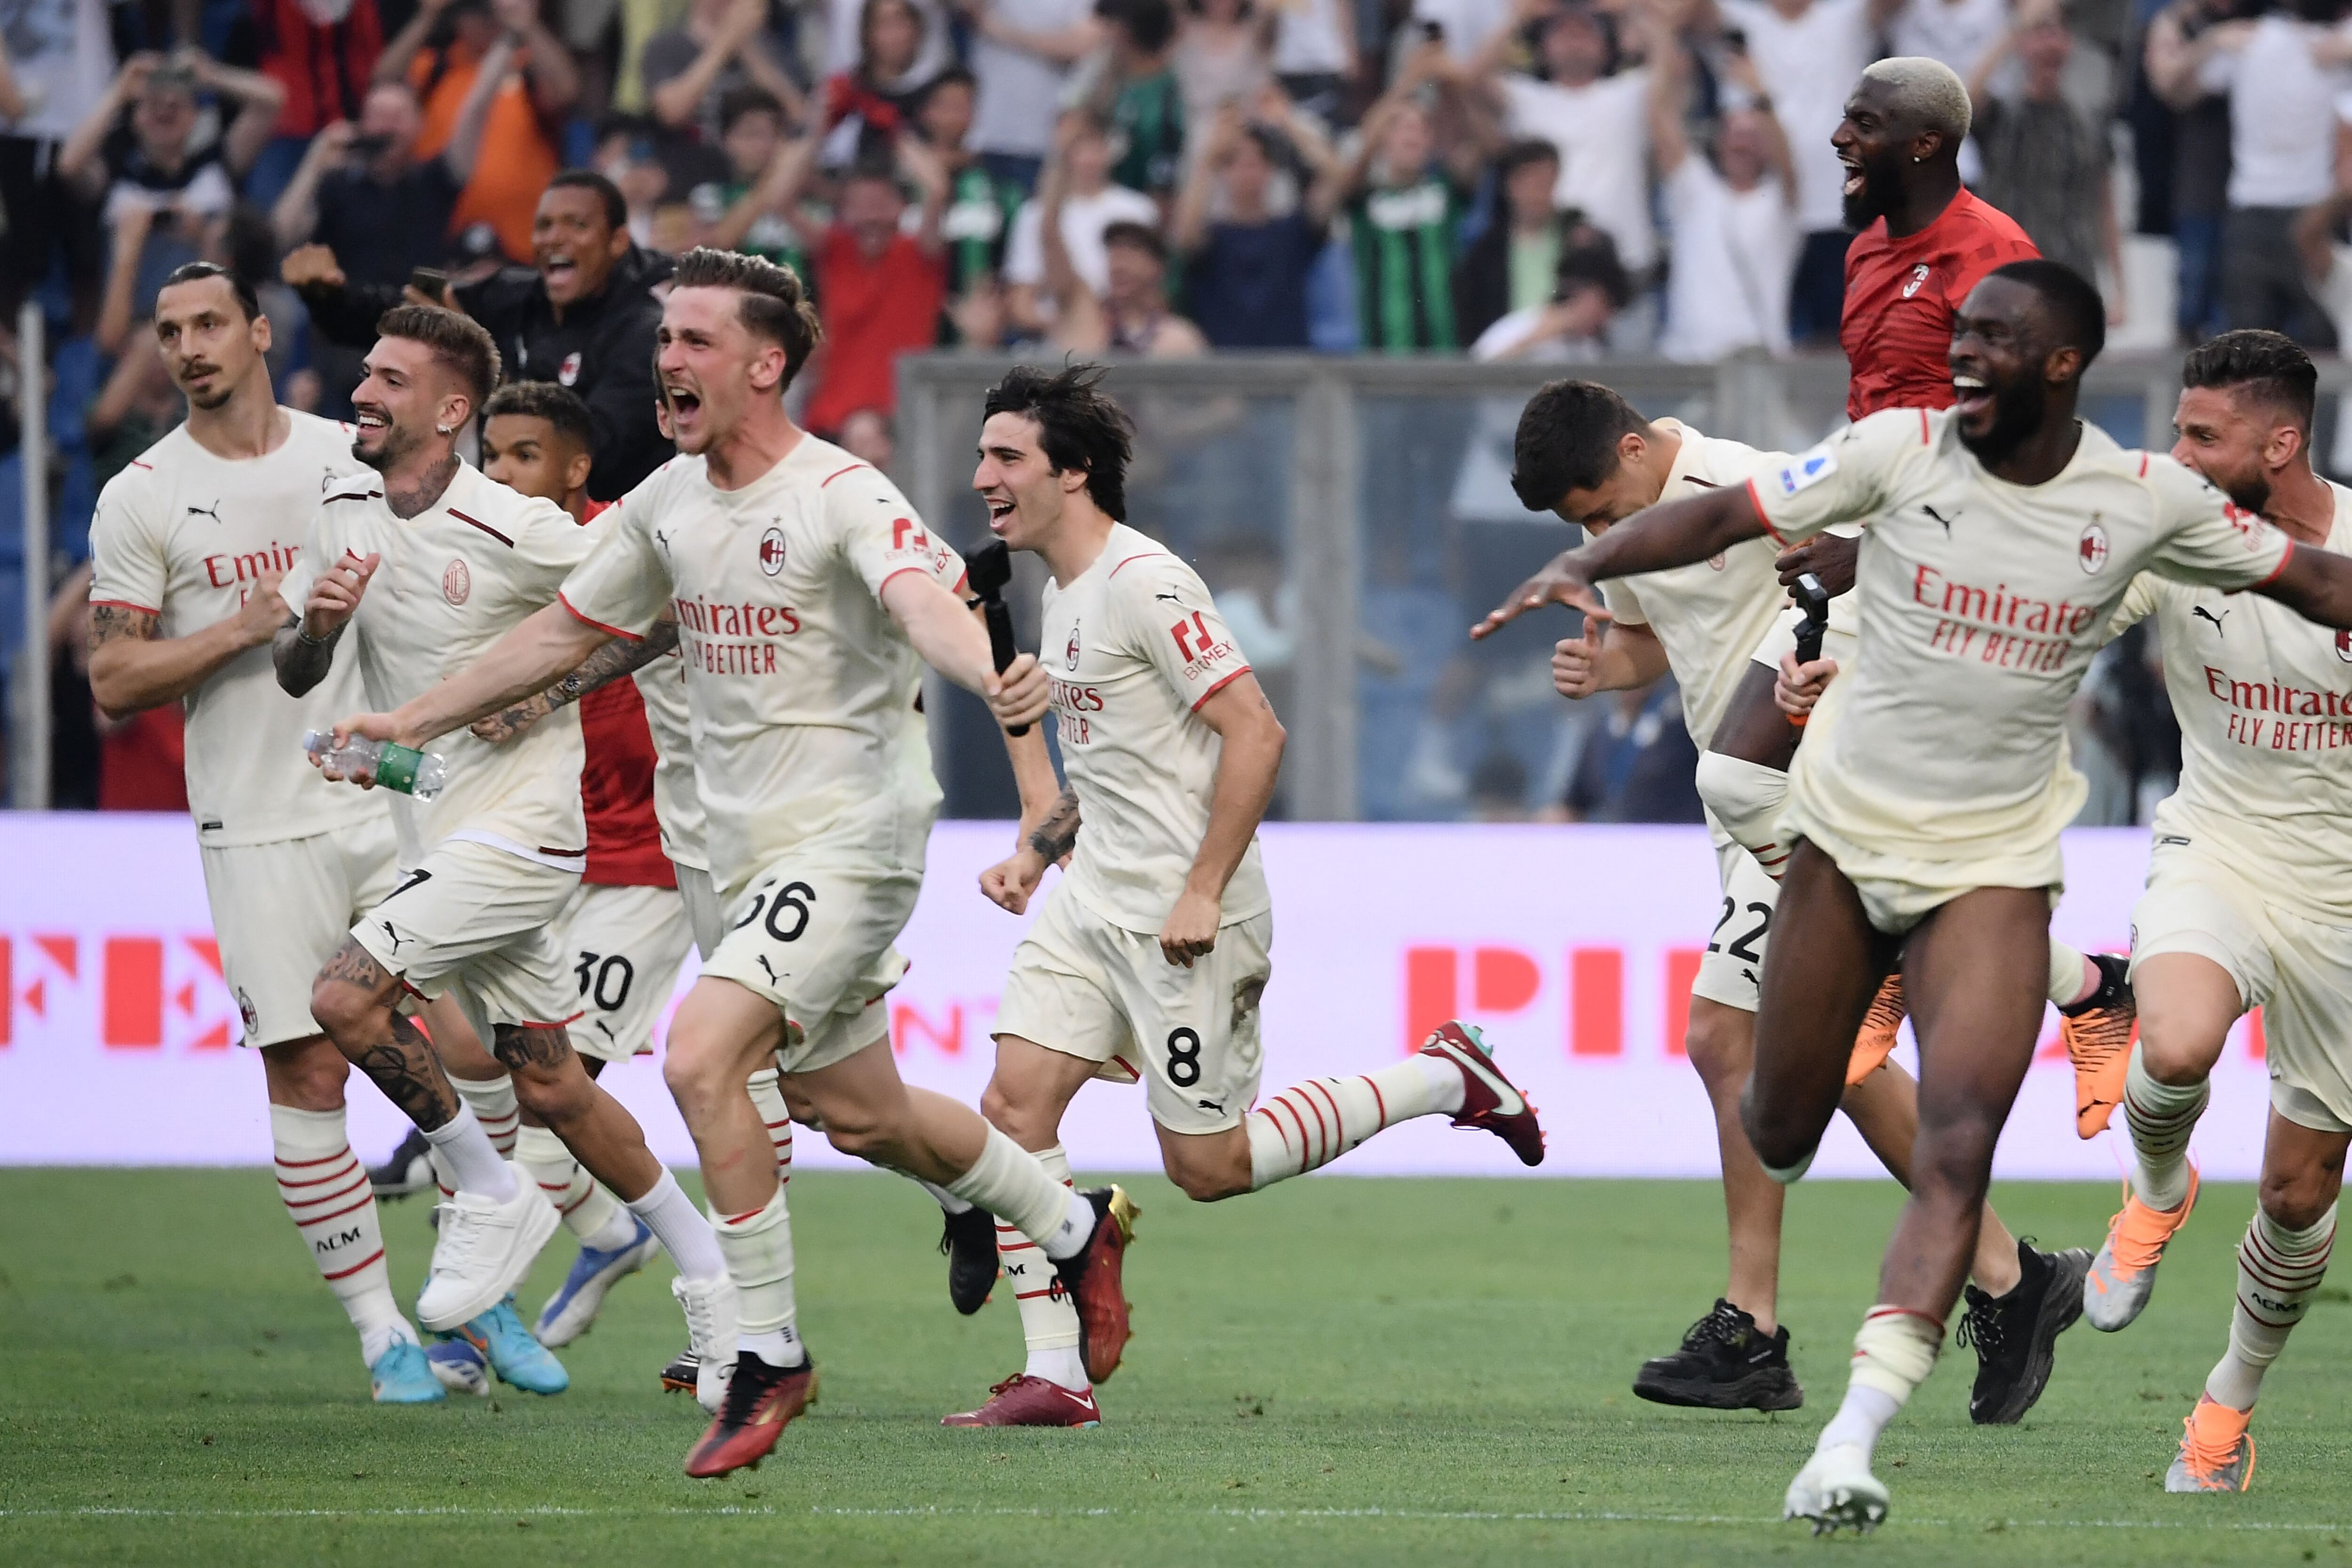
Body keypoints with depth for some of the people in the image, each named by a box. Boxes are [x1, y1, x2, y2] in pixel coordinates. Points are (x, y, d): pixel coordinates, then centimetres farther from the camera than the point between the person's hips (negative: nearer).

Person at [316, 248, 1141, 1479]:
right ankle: (1071, 1225, 42)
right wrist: (412, 721, 22)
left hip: (850, 835, -8)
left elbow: (926, 603, -35)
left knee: (700, 1057, -23)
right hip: (748, 852, 8)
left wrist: (994, 680, -56)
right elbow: (564, 632, 20)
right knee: (857, 1114, 17)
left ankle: (768, 1358, -11)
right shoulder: (668, 503, 7)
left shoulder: (841, 496, -16)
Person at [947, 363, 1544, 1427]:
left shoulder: (1143, 583, -16)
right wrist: (1036, 854, 14)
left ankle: (1443, 1081, 13)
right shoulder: (1063, 595, 14)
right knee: (1014, 1101, -5)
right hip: (1095, 902, 9)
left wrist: (1203, 892, -22)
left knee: (1207, 1165, -3)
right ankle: (1053, 1374, -2)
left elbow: (1254, 732, -21)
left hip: (1186, 919, -9)